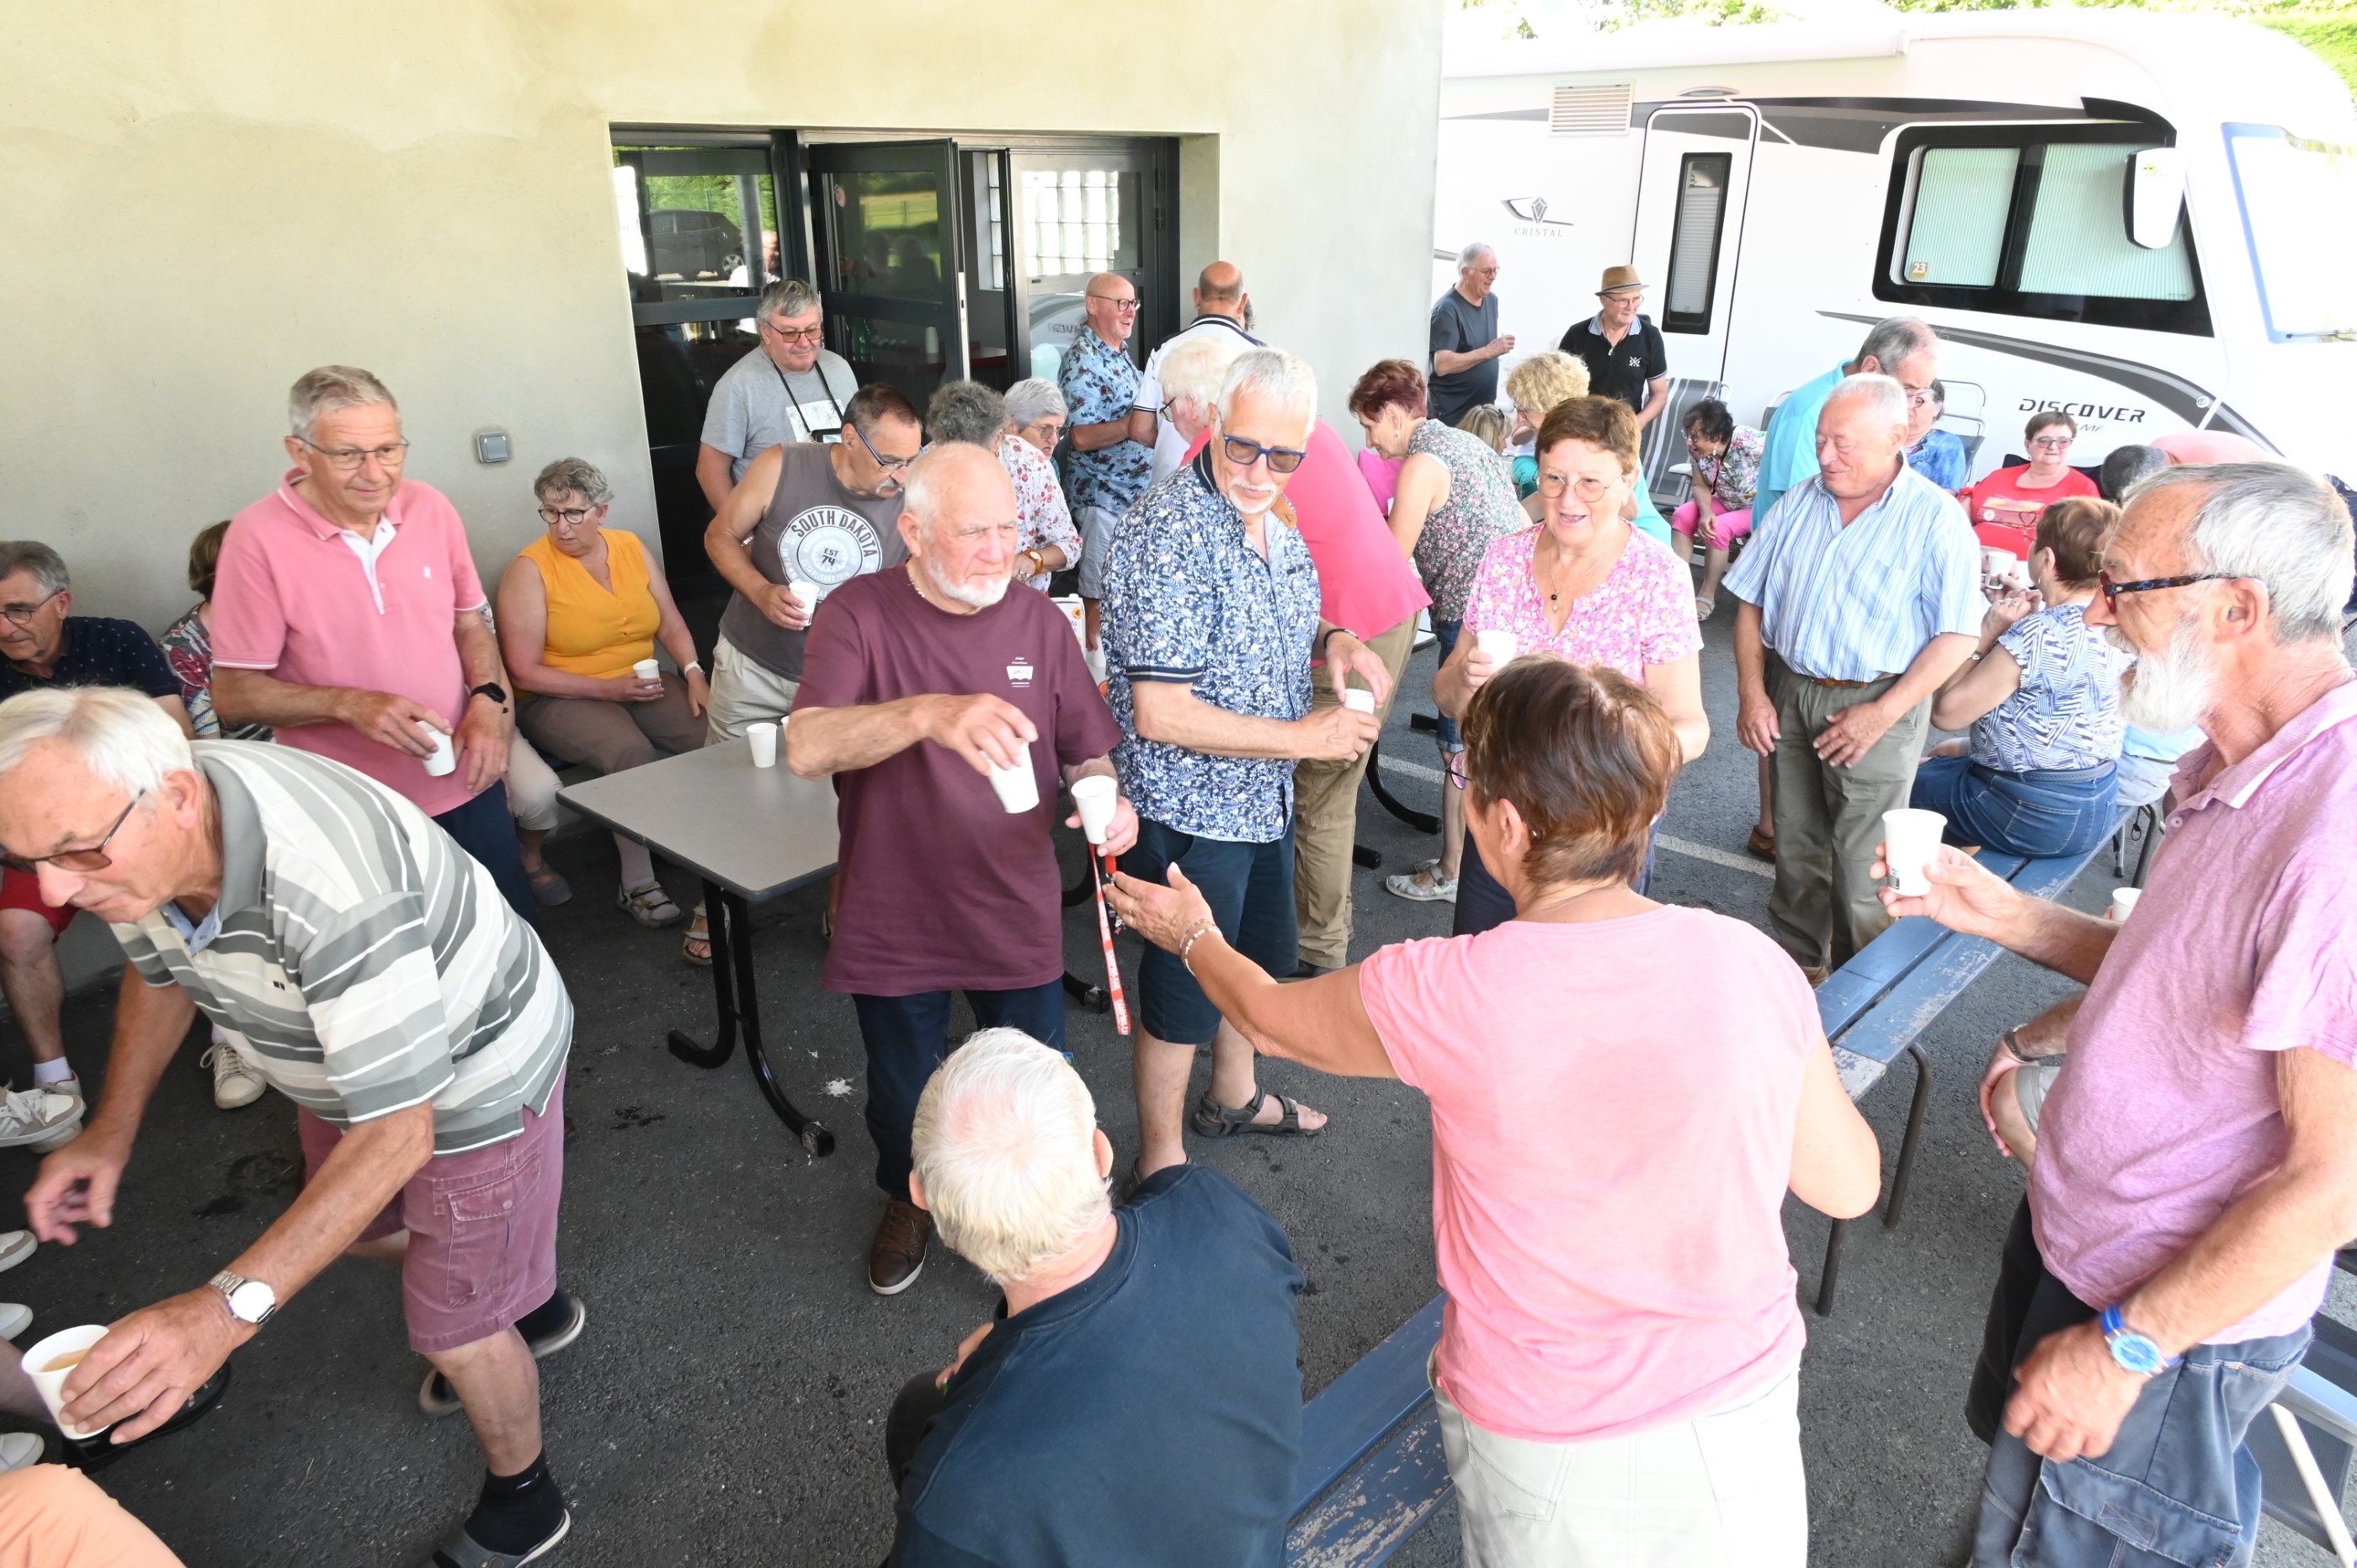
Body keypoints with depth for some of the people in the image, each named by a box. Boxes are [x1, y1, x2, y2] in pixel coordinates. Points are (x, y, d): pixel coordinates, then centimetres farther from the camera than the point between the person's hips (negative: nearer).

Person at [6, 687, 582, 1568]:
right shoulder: (128, 833, -18)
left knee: (454, 1327, 6)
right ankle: (530, 1306, 59)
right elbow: (160, 971, 7)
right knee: (361, 1226, 30)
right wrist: (112, 1129, -2)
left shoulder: (328, 885, -44)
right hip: (349, 1056, 8)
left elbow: (395, 1134, -40)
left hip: (476, 1074, -8)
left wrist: (228, 1309, -47)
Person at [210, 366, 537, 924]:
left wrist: (490, 699, -8)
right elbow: (232, 695, -10)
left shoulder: (430, 509, 0)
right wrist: (350, 704, -24)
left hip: (465, 782, 4)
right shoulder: (257, 538, -14)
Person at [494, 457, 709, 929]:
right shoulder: (529, 569, -9)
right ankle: (637, 884, -23)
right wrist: (607, 688, -18)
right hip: (559, 698, -5)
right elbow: (525, 673, -12)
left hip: (641, 683, 5)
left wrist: (693, 674, -9)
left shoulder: (631, 547, 6)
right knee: (631, 751, -35)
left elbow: (671, 625, 10)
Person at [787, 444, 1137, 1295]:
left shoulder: (1038, 621, -2)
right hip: (894, 919, -1)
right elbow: (806, 747, -28)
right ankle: (906, 1202, 51)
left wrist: (1109, 804, -20)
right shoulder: (861, 612, -13)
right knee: (901, 1096, 20)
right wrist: (930, 713, -44)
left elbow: (1088, 754, 4)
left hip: (1018, 916, 2)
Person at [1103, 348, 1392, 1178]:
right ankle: (1161, 1163, 29)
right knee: (1186, 991, 8)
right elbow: (1159, 714, -29)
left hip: (1264, 797, 9)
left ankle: (1233, 1094, 51)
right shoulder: (1167, 537, -26)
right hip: (1190, 811, -9)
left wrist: (1332, 639, -4)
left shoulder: (1272, 519, 3)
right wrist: (1303, 736, -25)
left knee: (1264, 955, 26)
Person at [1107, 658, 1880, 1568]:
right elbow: (1850, 1185, -2)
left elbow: (1269, 1018, -3)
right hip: (1745, 1399, 3)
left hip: (1549, 1444, -2)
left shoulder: (1449, 994, -25)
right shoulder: (1751, 963, -17)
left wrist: (1192, 934, 17)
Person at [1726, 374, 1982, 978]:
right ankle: (1797, 959, 31)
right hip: (1793, 695, 5)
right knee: (1797, 847, 14)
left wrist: (1883, 713, -16)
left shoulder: (1935, 516, -8)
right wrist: (1751, 693, 1)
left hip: (1875, 704, -4)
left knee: (1861, 867, 0)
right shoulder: (1799, 503, 6)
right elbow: (1751, 601, 10)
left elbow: (1957, 635, -11)